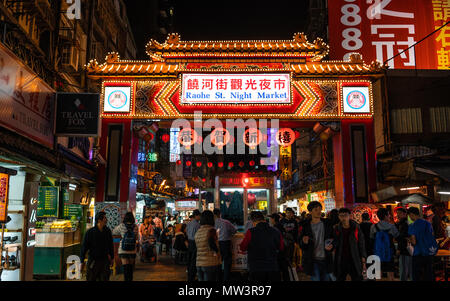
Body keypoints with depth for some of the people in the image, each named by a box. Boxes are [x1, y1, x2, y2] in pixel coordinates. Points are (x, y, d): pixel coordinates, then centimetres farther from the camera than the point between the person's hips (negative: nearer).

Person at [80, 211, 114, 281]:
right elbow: (84, 247, -5)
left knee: (104, 279, 5)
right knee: (91, 279, 6)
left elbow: (111, 246, 12)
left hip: (105, 260, 3)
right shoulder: (90, 232, -9)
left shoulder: (107, 231, 1)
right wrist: (82, 261, -5)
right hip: (93, 261, -3)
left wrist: (112, 258, 16)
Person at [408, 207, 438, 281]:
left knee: (416, 276, 4)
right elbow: (432, 237, 12)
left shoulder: (412, 226, -11)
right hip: (429, 253, 5)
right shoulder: (428, 223, 5)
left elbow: (414, 242, -15)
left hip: (418, 253, -5)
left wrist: (410, 241, 6)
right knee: (429, 275, 13)